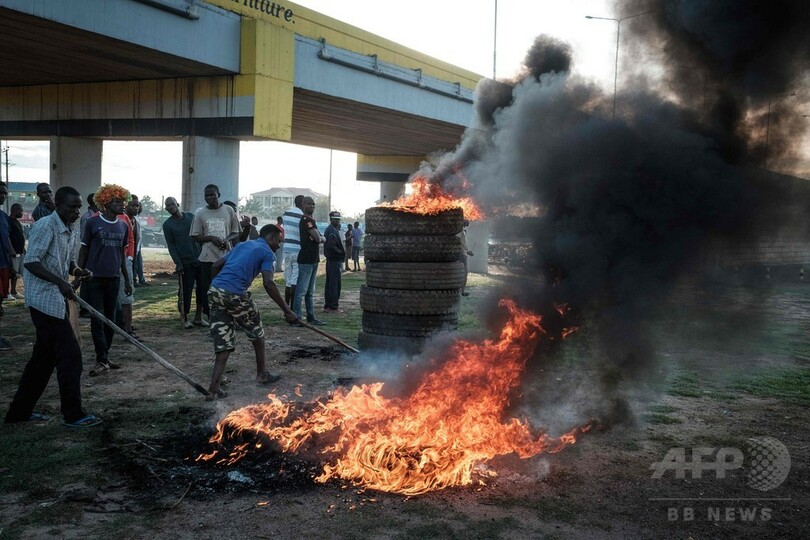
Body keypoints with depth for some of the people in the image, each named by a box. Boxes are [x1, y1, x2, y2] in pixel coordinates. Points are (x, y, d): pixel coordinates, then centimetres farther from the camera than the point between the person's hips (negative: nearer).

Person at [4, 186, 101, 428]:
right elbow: (30, 262, -20)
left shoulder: (74, 231, 12)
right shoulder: (45, 226, -15)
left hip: (57, 300, 9)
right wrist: (60, 281, -28)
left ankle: (20, 411, 24)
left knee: (44, 356, 14)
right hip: (44, 300, -9)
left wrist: (78, 271, 0)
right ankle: (73, 414, 0)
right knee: (70, 355, -8)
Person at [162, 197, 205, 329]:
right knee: (186, 292, -2)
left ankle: (198, 317, 15)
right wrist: (178, 263, -11)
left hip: (200, 259, 4)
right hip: (185, 263, -4)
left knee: (203, 289, 4)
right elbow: (171, 246, -2)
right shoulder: (167, 225, 0)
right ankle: (185, 319, 10)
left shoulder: (190, 216, 10)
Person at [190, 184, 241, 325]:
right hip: (208, 258, 0)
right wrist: (211, 238, -14)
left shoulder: (229, 211, 5)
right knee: (208, 289, 0)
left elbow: (236, 233, 9)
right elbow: (195, 236, 4)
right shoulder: (200, 213, 4)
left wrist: (227, 239, -13)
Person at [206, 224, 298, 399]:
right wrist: (287, 310, -10)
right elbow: (268, 284, -11)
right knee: (257, 333, 18)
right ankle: (262, 374, 32)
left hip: (214, 291, 7)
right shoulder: (267, 253, 4)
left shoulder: (242, 245, 26)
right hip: (235, 294, -7)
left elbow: (215, 266, 22)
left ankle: (214, 389, -2)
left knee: (223, 342, 9)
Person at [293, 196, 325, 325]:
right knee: (301, 291, -7)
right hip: (306, 260, -11)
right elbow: (318, 238, -19)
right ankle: (296, 317, -3)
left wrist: (319, 238, -2)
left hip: (313, 260, 11)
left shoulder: (310, 220, 18)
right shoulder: (307, 220, -14)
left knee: (310, 292, 15)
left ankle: (311, 317, 21)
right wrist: (322, 238, 1)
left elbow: (317, 239, 19)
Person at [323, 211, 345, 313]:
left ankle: (327, 306, 19)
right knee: (335, 283, -8)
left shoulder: (332, 229, 18)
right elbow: (331, 246, -24)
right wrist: (341, 253, -11)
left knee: (330, 283, 14)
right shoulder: (332, 231, -15)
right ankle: (333, 307, -6)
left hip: (331, 259, 11)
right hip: (334, 260, -11)